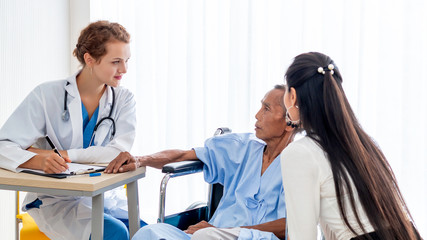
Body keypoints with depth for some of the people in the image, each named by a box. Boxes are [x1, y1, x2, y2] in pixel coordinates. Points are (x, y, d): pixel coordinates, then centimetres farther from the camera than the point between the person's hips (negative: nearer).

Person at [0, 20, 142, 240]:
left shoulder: (123, 99, 3)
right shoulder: (47, 96, -5)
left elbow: (119, 153, -13)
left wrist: (62, 154, -20)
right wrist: (38, 161, -34)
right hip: (55, 201, -3)